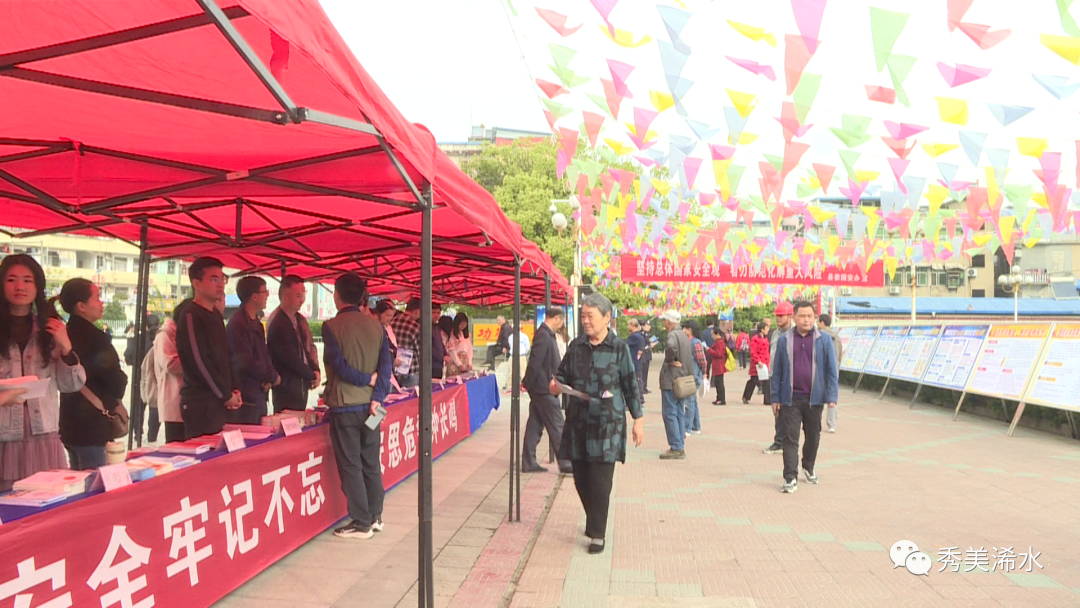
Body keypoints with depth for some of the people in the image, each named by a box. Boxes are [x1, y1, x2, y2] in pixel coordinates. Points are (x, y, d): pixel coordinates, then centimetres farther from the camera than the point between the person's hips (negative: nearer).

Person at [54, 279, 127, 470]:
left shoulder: (66, 334, 9)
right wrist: (115, 399, 5)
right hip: (91, 425, -9)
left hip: (69, 423, 9)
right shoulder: (95, 337, -16)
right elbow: (116, 380, -16)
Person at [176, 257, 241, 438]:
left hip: (220, 403, 8)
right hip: (201, 405, -8)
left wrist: (234, 389, 7)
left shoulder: (216, 315, 16)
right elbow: (199, 362, -16)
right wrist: (226, 396, -11)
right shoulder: (191, 317, -10)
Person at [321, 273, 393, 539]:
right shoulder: (376, 325, 3)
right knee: (371, 463, 14)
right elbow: (386, 364, -4)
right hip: (370, 404, 5)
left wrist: (367, 379, -5)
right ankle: (375, 517, 22)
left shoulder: (331, 326, -9)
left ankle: (361, 523, 7)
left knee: (350, 466, 3)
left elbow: (338, 364, -16)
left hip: (344, 406, -5)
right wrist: (377, 397, -9)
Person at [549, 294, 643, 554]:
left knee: (600, 481, -2)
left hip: (607, 425, -4)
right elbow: (563, 374, 14)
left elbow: (631, 385, 0)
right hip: (578, 422, 4)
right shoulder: (576, 346, 6)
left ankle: (597, 533, 10)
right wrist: (555, 385, -8)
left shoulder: (619, 348, -4)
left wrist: (638, 419, 0)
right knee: (581, 477, 10)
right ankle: (594, 521, 32)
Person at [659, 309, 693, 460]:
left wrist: (671, 361, -22)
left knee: (669, 414, -4)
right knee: (680, 414, 12)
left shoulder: (673, 335, -15)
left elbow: (671, 347, -37)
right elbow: (689, 356, 23)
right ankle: (680, 447, 17)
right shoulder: (684, 335, 14)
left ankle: (676, 448, -4)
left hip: (671, 381, -9)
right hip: (683, 381, 9)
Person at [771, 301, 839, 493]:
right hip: (791, 399, -1)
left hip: (814, 398, 1)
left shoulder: (824, 340, 1)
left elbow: (832, 370, 1)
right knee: (790, 438, -4)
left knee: (813, 436, 16)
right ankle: (790, 478, -2)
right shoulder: (784, 340, 3)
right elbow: (777, 371, 5)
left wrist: (831, 396, -7)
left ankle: (808, 467, 38)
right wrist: (776, 398, 2)